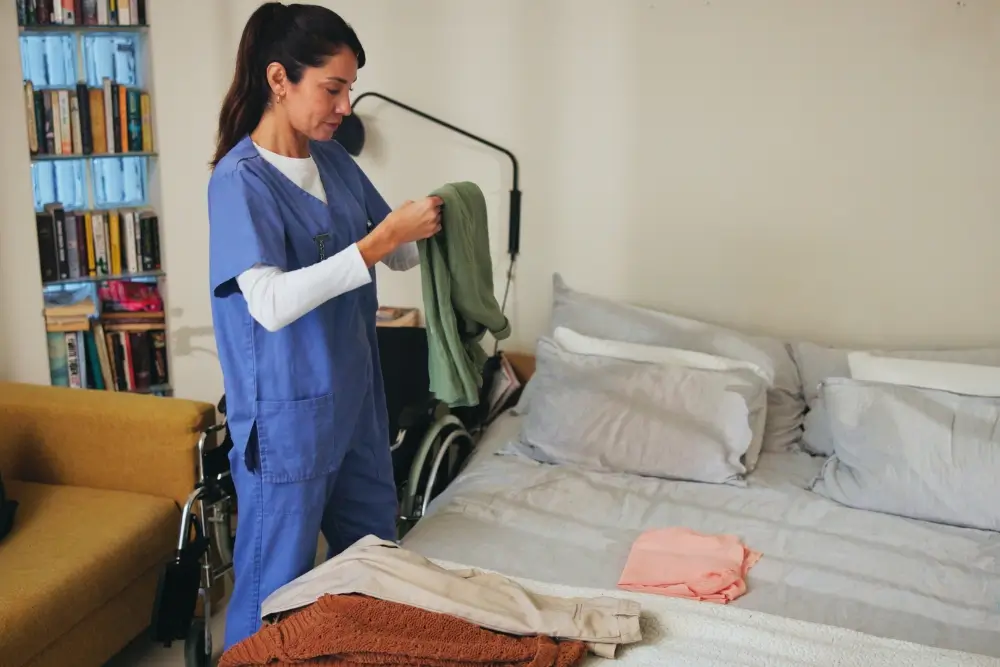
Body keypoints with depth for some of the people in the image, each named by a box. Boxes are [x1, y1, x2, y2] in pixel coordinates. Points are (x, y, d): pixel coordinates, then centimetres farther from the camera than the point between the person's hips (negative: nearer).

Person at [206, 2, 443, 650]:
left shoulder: (335, 161, 6)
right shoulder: (240, 179, -16)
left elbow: (400, 257, 13)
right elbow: (271, 303, -28)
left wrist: (424, 227, -10)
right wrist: (383, 236, -29)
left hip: (354, 398, 8)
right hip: (287, 413, -7)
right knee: (278, 585, 6)